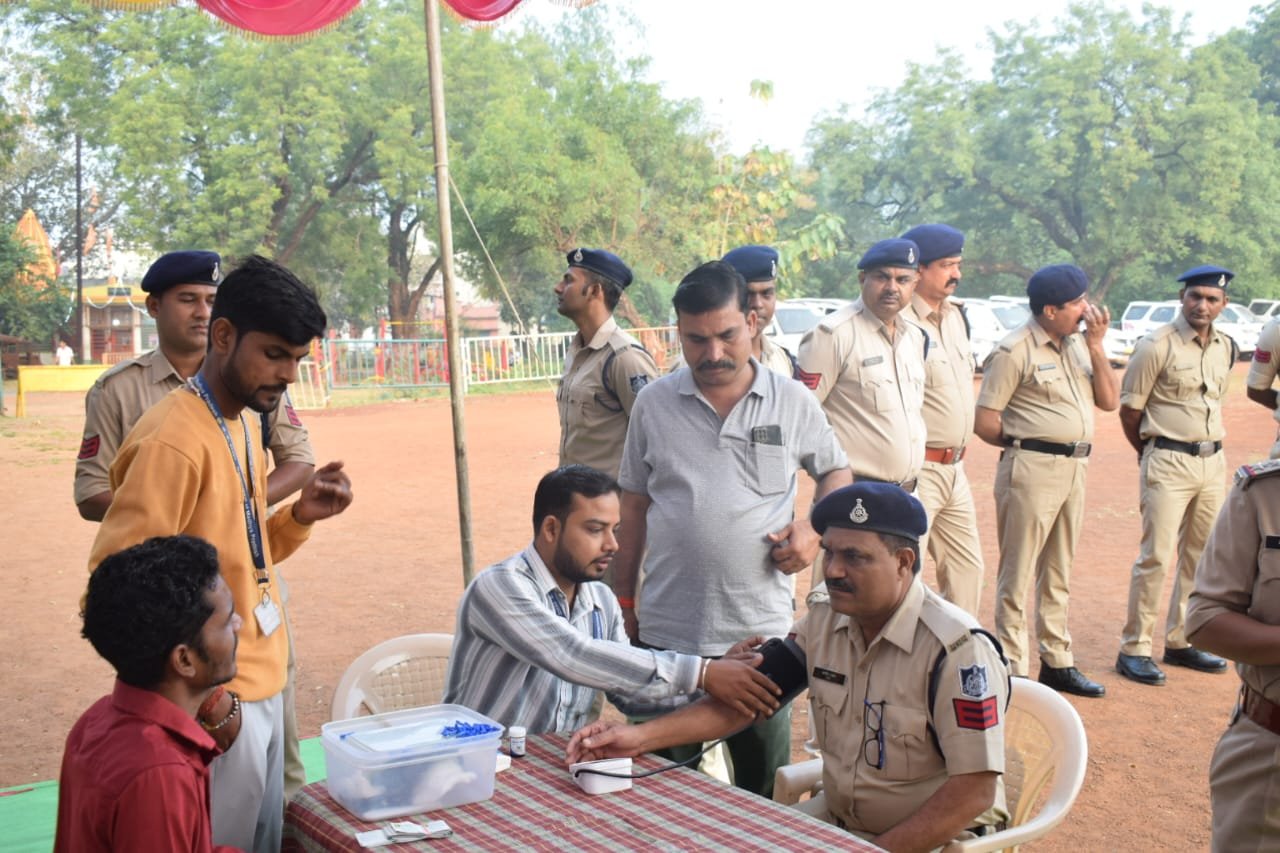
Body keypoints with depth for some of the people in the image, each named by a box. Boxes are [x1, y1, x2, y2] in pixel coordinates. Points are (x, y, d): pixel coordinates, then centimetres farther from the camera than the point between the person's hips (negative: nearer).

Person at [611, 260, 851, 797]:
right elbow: (634, 506, 9)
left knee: (765, 787, 11)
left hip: (760, 628, 0)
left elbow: (835, 471, 15)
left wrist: (815, 528, -5)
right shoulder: (653, 404, 3)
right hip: (666, 631, 1)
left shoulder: (793, 402, 0)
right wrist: (624, 601, 9)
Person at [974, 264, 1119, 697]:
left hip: (1075, 468, 8)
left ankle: (1057, 663, 29)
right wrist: (1026, 443, -1)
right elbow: (984, 421, -12)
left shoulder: (1078, 345, 11)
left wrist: (1095, 344, -3)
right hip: (1032, 470, -8)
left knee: (1059, 575, 17)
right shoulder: (1014, 351, -12)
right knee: (1018, 575, -1)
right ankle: (1015, 673, 6)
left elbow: (1110, 401, 4)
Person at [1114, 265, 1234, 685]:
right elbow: (1129, 409, -7)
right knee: (1156, 556, -8)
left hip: (1214, 461, 7)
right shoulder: (1157, 346, -11)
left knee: (1200, 556, 12)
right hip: (1169, 463, -7)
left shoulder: (1226, 348, 9)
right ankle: (1134, 650, 0)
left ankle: (1180, 642, 24)